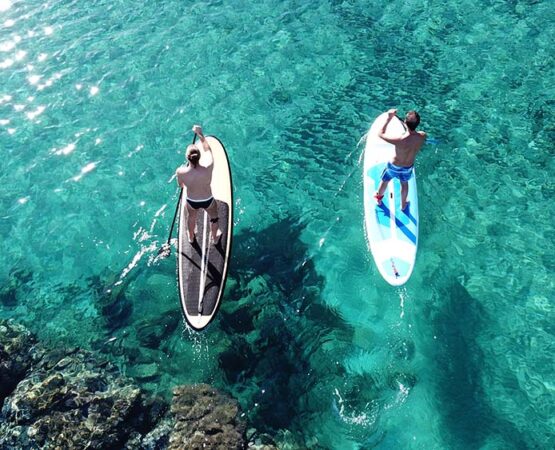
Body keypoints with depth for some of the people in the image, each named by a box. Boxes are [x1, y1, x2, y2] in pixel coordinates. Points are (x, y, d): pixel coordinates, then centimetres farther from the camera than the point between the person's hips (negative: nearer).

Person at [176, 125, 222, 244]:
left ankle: (191, 237, 64)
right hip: (208, 201, -1)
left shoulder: (180, 172, -32)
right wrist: (200, 134, -6)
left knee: (191, 217, 35)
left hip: (191, 201, 1)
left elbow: (181, 185, -7)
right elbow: (208, 149, -15)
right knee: (214, 217, 32)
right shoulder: (208, 167, -36)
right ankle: (215, 238, 60)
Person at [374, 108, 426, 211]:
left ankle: (379, 198, 58)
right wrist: (406, 128, -6)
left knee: (384, 181, 29)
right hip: (408, 167, 3)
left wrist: (389, 118, -22)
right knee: (404, 183, 33)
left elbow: (380, 134, -27)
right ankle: (403, 205, 56)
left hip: (394, 166, -3)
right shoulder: (422, 136, -28)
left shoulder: (400, 141, -42)